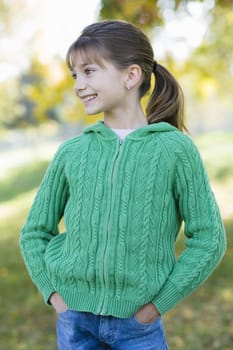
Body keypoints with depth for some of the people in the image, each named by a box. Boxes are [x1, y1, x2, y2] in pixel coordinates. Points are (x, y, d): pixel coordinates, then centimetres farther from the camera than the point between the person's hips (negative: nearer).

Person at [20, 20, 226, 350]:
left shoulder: (175, 148, -7)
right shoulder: (72, 152, 0)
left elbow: (209, 239, -4)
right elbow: (35, 231, 10)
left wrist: (159, 302, -8)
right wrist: (52, 292, -1)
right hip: (75, 319, 2)